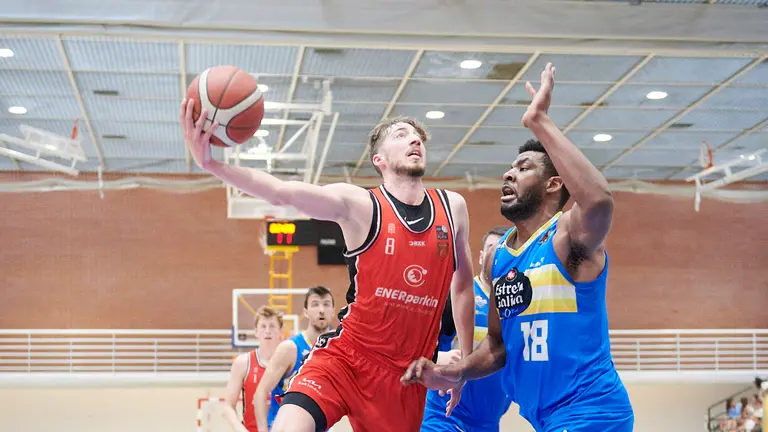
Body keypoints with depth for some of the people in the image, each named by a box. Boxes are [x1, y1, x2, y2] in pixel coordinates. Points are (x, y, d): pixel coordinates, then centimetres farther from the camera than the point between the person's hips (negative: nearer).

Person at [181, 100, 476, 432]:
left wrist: (466, 359, 18)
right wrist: (210, 163, -38)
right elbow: (281, 192, -22)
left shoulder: (453, 207, 5)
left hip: (408, 372, 4)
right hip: (346, 356, -4)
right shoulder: (358, 204, -7)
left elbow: (463, 284, 18)